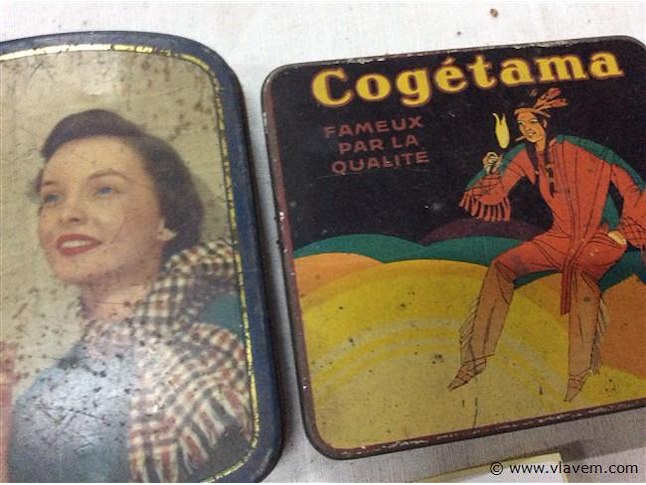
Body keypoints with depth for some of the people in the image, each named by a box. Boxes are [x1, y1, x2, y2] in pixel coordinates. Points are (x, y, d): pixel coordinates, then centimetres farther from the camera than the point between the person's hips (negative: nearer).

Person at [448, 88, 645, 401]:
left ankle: (581, 369, -25)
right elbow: (492, 196, 1)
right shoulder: (523, 156, 1)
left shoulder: (578, 150, -13)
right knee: (501, 266, -12)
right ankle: (476, 357, -8)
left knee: (581, 270, -37)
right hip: (561, 237, 5)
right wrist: (492, 171, -16)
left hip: (602, 236, -4)